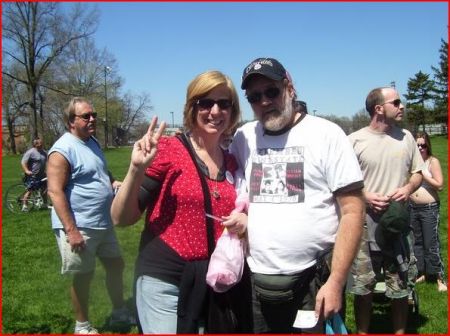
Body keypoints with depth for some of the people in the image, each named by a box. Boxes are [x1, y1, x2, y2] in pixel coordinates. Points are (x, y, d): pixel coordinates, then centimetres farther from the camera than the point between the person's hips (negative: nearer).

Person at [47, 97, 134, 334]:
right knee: (83, 276, 5)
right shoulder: (63, 150, -17)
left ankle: (119, 313, 36)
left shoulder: (93, 142, 10)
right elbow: (55, 191, -22)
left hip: (103, 223, 9)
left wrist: (113, 182, 2)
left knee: (116, 264, 17)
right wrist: (71, 230, -26)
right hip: (79, 227, -9)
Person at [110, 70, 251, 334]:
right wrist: (137, 168, -25)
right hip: (165, 282, -5)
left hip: (216, 283, 6)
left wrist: (243, 220, -4)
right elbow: (122, 218, -11)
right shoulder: (167, 150, -11)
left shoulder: (232, 162, 4)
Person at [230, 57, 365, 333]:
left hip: (313, 282, -3)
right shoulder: (243, 137, 6)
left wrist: (336, 282, -14)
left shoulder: (326, 134, -6)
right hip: (255, 282, 4)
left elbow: (352, 211, -9)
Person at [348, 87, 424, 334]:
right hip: (366, 223, -3)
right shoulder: (354, 141, -6)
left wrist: (408, 188, -6)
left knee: (401, 286, 12)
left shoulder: (406, 137, 6)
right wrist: (365, 196, -18)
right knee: (363, 287, 6)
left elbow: (417, 172, 15)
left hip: (399, 222, 3)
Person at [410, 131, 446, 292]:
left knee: (431, 244, -3)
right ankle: (421, 273, 27)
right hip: (412, 208, 5)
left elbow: (439, 185, -12)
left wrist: (422, 174, -15)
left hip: (429, 208, -5)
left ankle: (440, 278, 8)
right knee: (416, 242, 13)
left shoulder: (433, 161, -7)